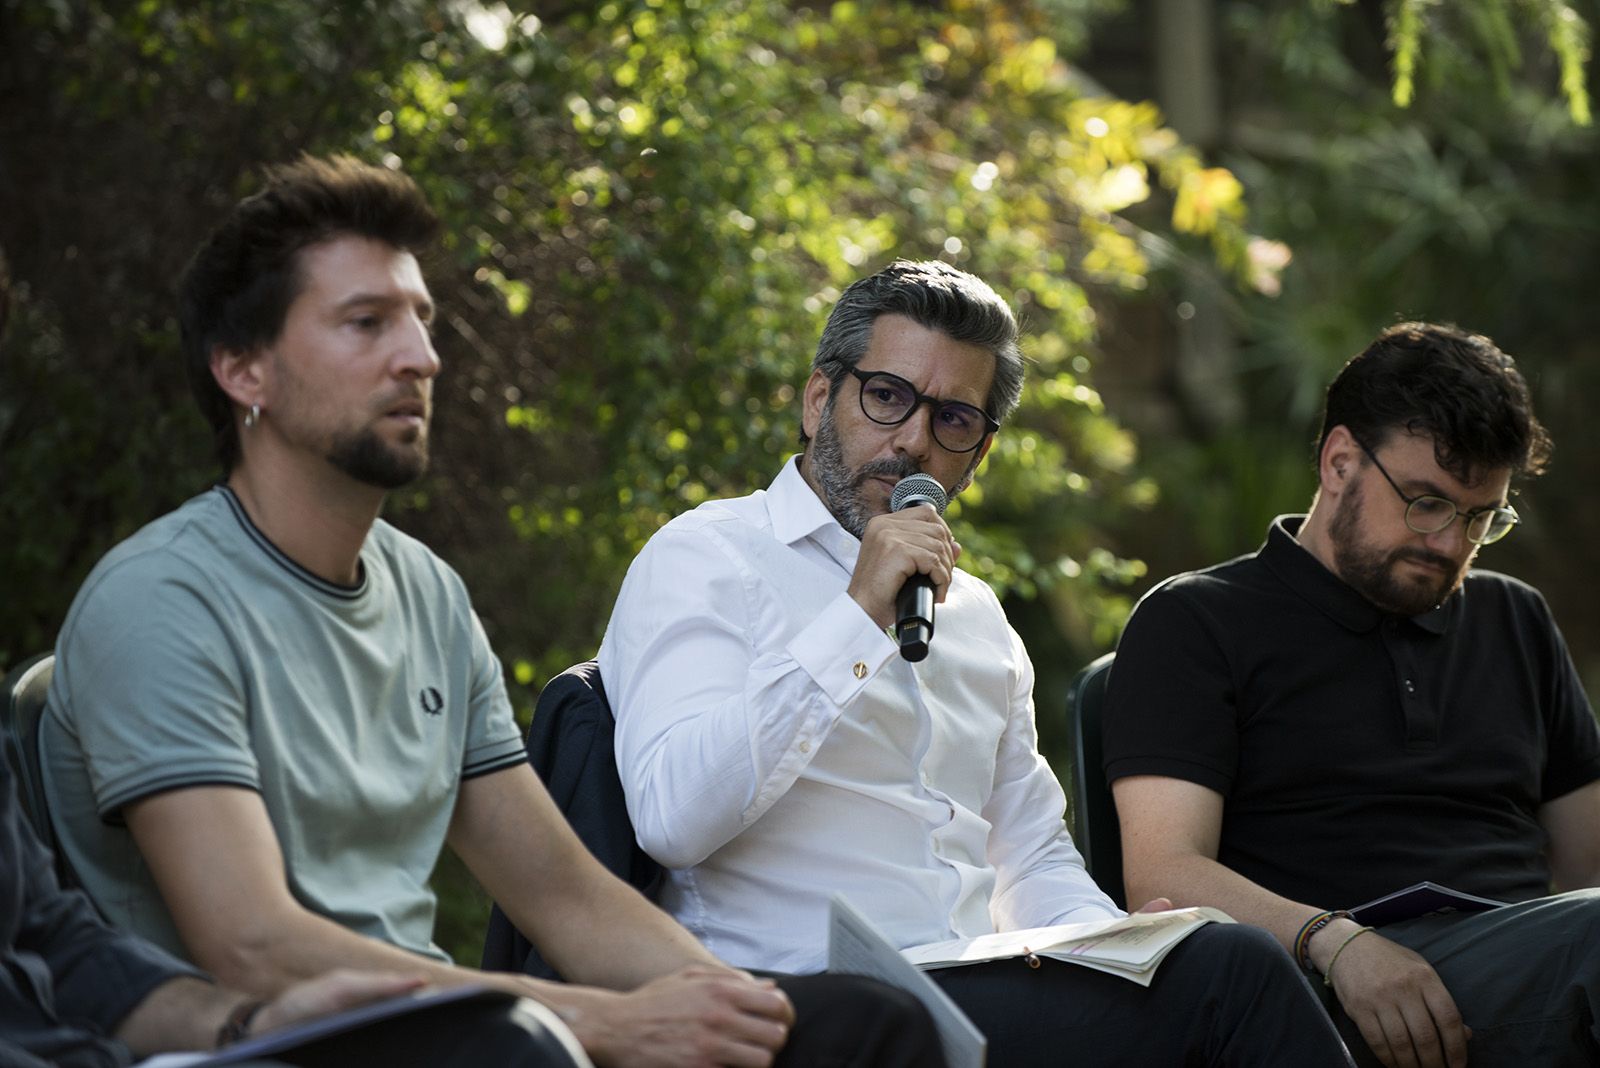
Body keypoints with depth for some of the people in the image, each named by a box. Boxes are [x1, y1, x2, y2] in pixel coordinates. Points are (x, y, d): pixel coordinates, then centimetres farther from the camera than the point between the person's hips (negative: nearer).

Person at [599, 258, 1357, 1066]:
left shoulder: (975, 614, 24)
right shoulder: (705, 557, 1)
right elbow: (672, 819, -15)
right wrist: (859, 616, -16)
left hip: (983, 995, 7)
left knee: (1227, 961, -24)